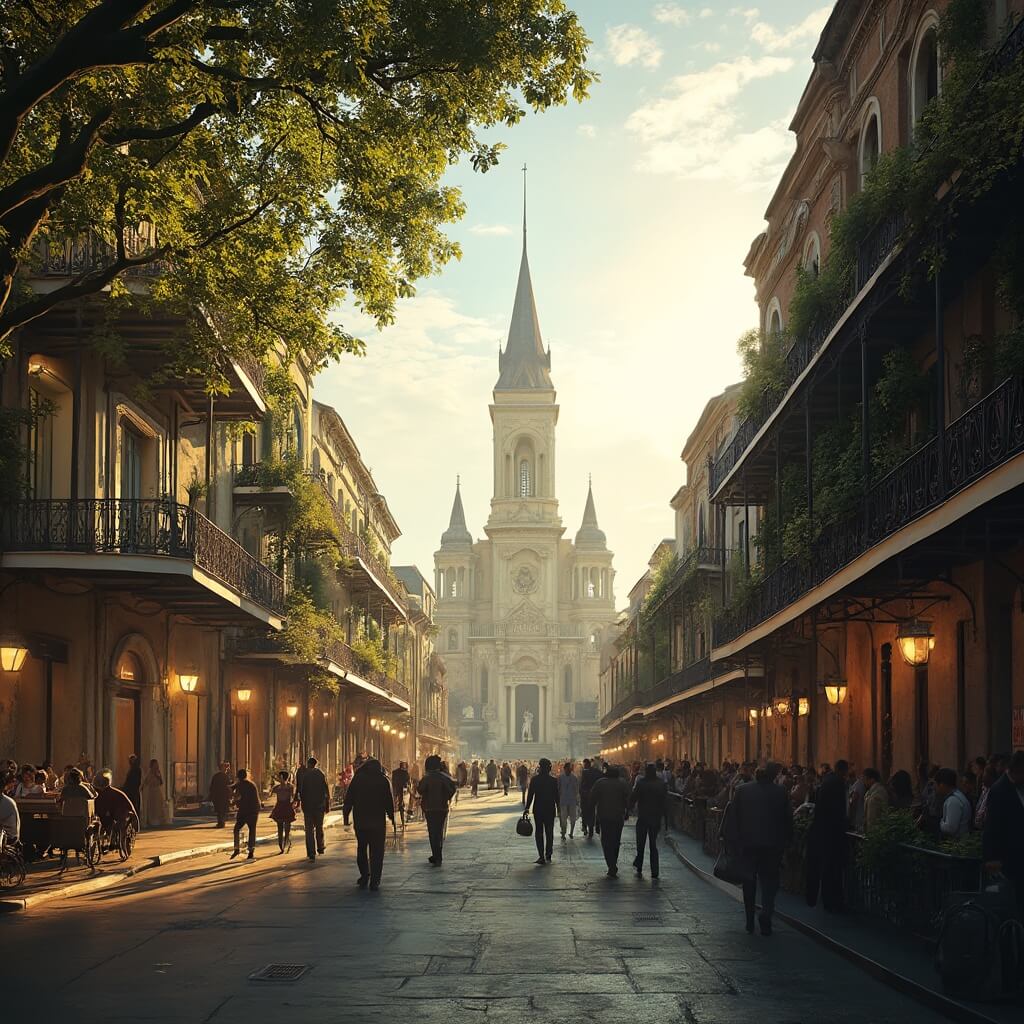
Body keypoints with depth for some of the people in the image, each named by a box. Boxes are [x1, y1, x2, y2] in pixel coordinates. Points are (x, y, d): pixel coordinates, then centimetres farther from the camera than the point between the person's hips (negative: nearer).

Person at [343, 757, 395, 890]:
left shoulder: (357, 779, 2)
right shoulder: (382, 780, -2)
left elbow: (348, 800, 2)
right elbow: (388, 801, -4)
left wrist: (346, 818, 6)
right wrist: (391, 817, 5)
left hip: (360, 821, 2)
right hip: (378, 822, -1)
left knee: (361, 849, 19)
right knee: (376, 851, 3)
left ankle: (364, 876, 18)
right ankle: (374, 881, -3)